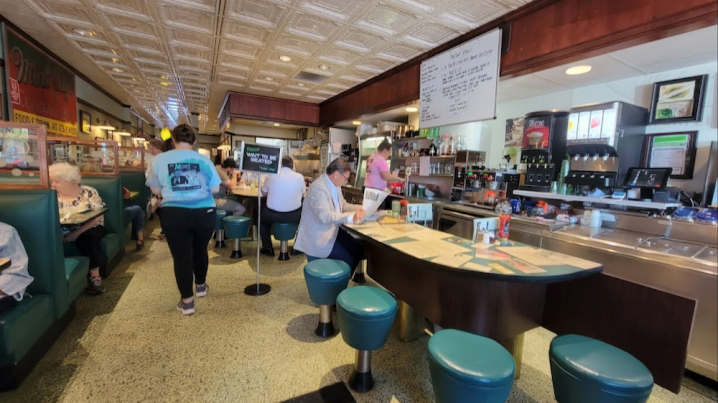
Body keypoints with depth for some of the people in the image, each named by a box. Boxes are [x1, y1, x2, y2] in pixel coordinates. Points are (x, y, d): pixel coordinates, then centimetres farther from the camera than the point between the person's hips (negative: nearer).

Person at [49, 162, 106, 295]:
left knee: (88, 238, -33)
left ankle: (94, 275, -23)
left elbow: (99, 216, -12)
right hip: (64, 233, 3)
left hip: (89, 229, -3)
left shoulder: (88, 192, -4)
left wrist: (78, 232, -22)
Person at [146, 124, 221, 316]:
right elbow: (215, 188, 1)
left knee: (181, 255, 8)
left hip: (174, 214, -1)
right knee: (200, 250, 21)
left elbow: (156, 190, 5)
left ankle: (187, 302, 15)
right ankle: (201, 286, 40)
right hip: (204, 212, 1)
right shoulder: (204, 159, 0)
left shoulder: (160, 159, 0)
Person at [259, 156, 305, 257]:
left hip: (273, 215, 1)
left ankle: (268, 248, 31)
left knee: (263, 214, 33)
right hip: (294, 216, 0)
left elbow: (264, 193, 12)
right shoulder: (299, 177, -4)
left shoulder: (271, 176, -3)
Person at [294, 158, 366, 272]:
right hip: (318, 236, -9)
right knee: (348, 260, -14)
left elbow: (343, 205, 16)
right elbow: (325, 216, -36)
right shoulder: (318, 188, -25)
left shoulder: (335, 185, 4)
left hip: (332, 230, 9)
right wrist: (351, 218, -49)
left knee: (358, 250, 2)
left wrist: (359, 209, -2)